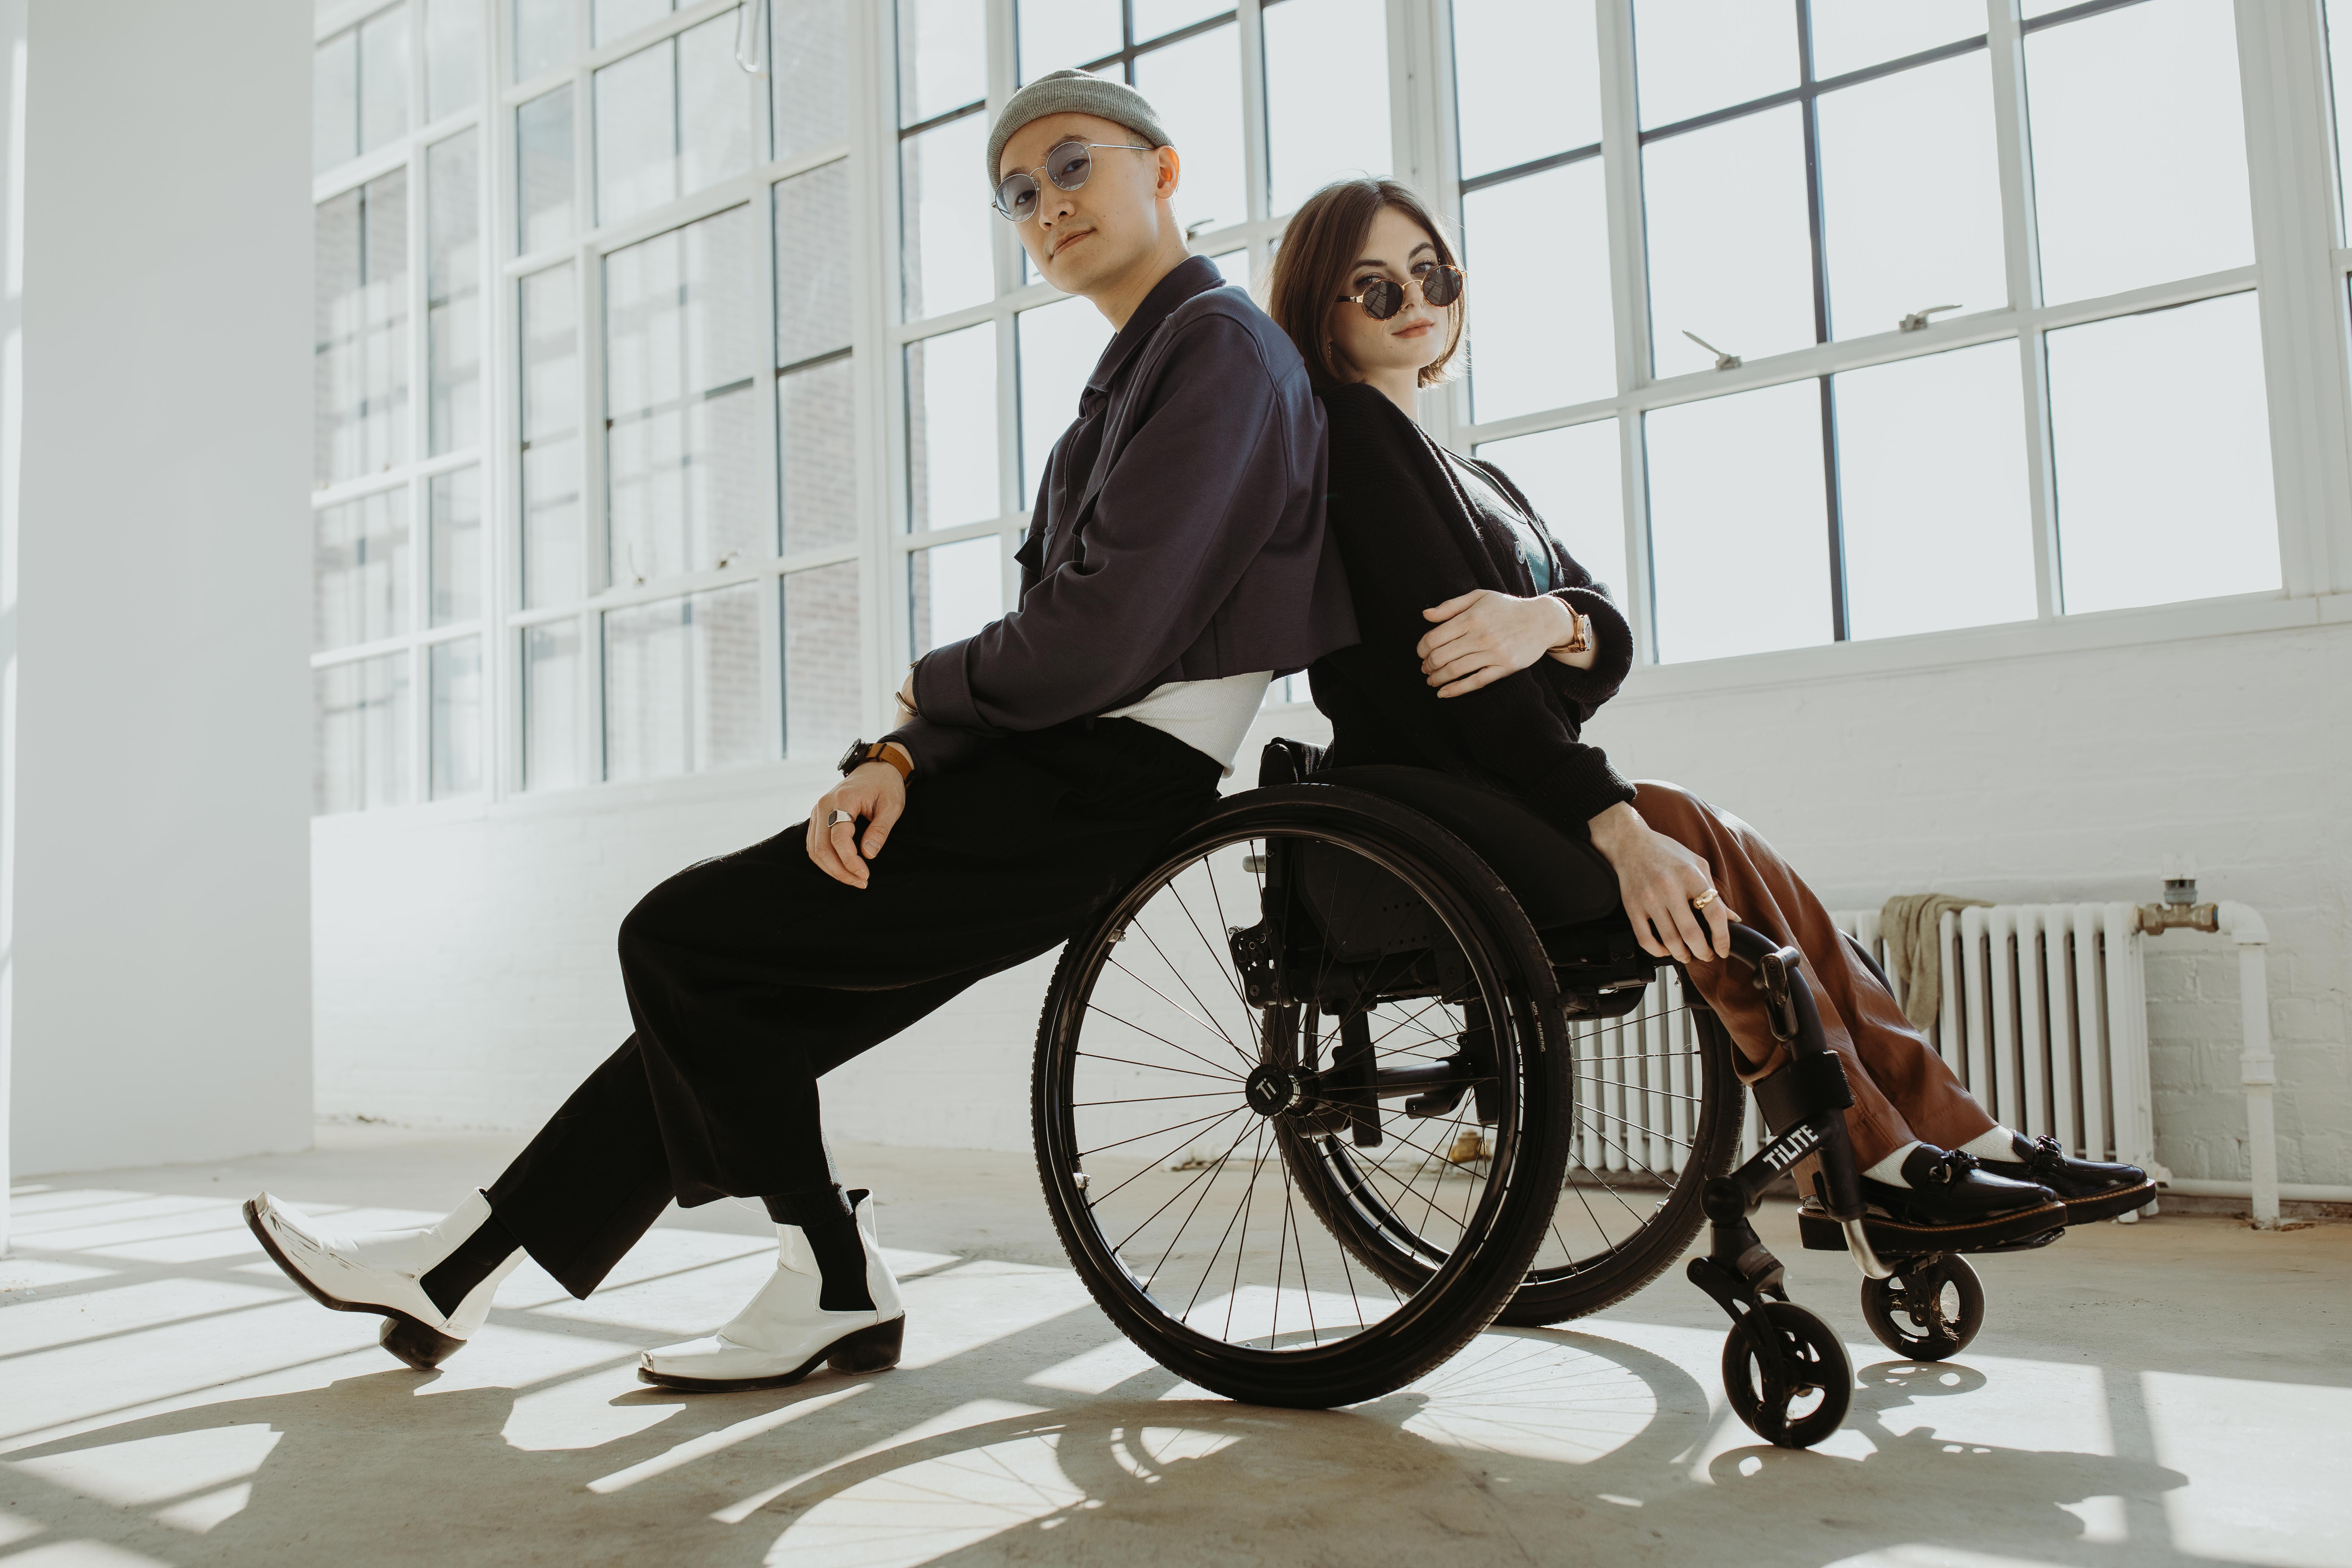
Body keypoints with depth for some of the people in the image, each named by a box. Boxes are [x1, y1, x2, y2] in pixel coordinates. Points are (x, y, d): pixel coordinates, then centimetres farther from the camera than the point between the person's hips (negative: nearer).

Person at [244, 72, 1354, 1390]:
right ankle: (463, 1267, 19)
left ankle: (836, 1288, 4)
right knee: (729, 998, 9)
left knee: (678, 939, -7)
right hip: (1043, 767, 9)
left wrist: (932, 692, -2)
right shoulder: (1137, 372, 23)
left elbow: (1102, 638, -22)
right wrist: (902, 760, -3)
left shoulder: (1222, 343, -9)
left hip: (1101, 789, -9)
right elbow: (1053, 629, 14)